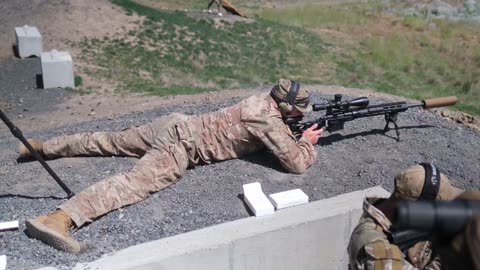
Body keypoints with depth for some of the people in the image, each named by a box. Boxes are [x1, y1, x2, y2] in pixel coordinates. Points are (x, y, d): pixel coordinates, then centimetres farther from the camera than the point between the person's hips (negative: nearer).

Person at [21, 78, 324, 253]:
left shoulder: (264, 98, 15)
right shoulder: (269, 120, -11)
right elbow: (296, 163, -12)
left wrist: (290, 135, 21)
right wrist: (307, 142, 8)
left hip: (175, 124, 9)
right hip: (182, 145, -9)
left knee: (109, 141, 17)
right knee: (133, 183, -26)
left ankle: (40, 146, 25)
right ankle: (57, 220, -43)